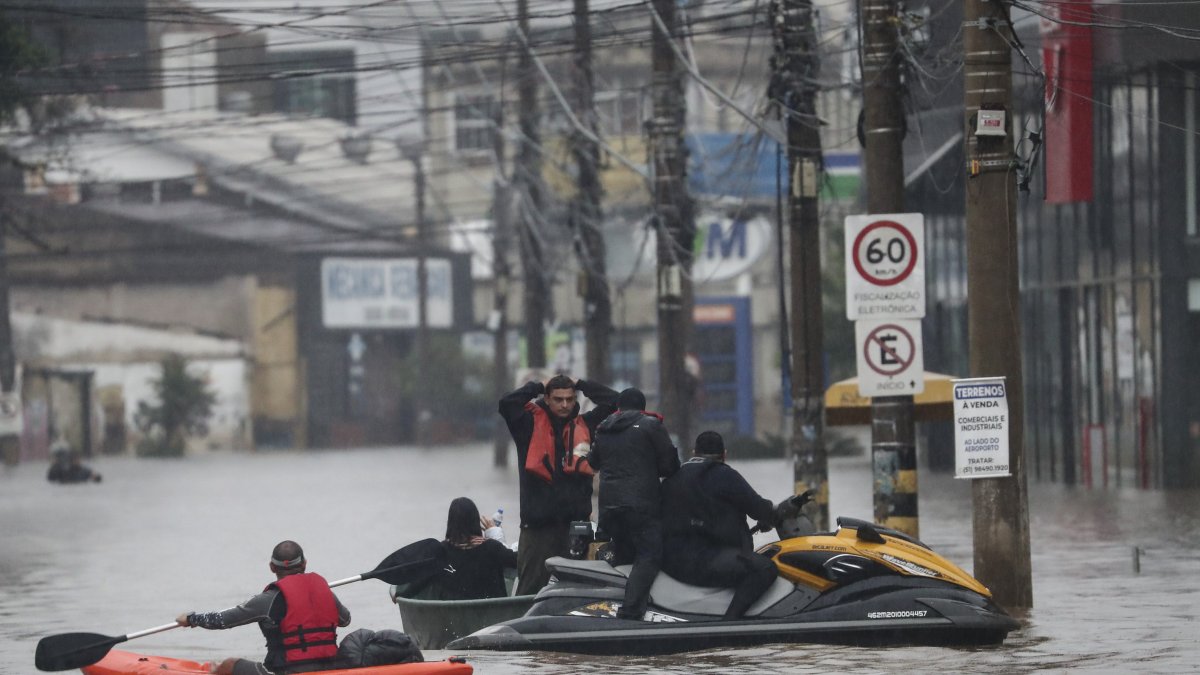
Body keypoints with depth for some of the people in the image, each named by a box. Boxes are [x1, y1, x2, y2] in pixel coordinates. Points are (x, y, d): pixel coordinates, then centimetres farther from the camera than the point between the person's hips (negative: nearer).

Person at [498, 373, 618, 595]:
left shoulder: (585, 425, 13)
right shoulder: (532, 424, 4)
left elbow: (613, 401, 11)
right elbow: (507, 403, -10)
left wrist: (581, 385, 11)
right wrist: (537, 387, 2)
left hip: (576, 523, 3)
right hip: (538, 525, -3)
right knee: (531, 589, -1)